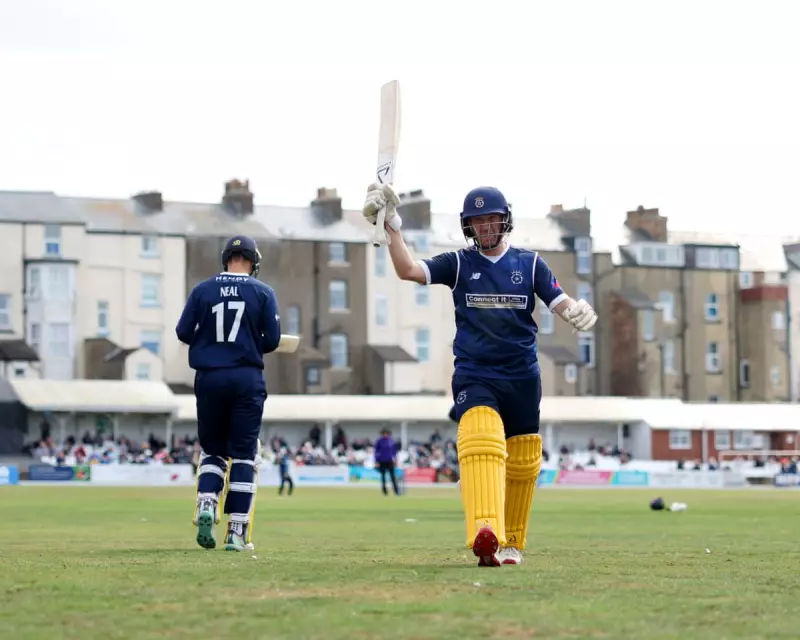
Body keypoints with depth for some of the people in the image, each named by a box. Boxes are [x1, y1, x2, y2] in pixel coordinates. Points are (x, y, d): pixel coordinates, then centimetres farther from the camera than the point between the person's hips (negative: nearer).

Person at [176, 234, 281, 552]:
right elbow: (272, 340, -3)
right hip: (248, 379, -1)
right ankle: (237, 531, 0)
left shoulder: (202, 290, 2)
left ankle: (206, 506, -9)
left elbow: (183, 332, 0)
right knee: (244, 454, 4)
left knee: (212, 449, 16)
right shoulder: (262, 292, -1)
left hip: (209, 377, 1)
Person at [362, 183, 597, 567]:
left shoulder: (530, 263, 6)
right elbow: (408, 270, -7)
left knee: (523, 463, 8)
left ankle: (511, 542, 27)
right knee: (480, 442, -27)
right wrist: (391, 225, -18)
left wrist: (578, 311, -27)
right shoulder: (459, 264, 5)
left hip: (522, 377, 2)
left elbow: (561, 302, -4)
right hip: (473, 375, -2)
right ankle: (485, 535, -44)